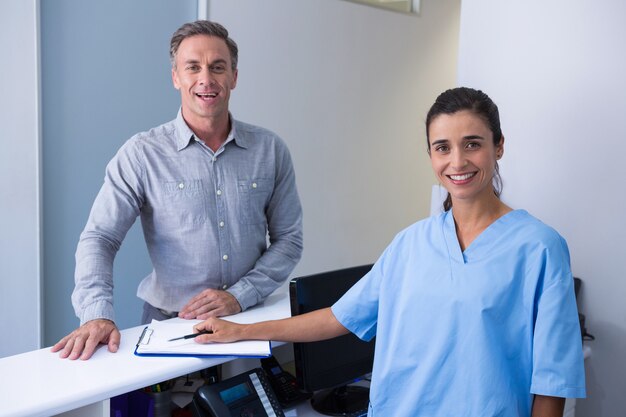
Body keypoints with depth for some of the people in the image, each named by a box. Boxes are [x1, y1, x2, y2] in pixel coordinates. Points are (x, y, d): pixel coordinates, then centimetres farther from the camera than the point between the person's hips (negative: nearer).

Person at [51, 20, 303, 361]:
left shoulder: (270, 150, 3)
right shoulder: (143, 153, -3)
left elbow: (288, 238, 5)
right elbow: (99, 238, -4)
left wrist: (239, 296, -8)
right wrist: (98, 315, -20)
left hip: (250, 320, 2)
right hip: (169, 325, -1)